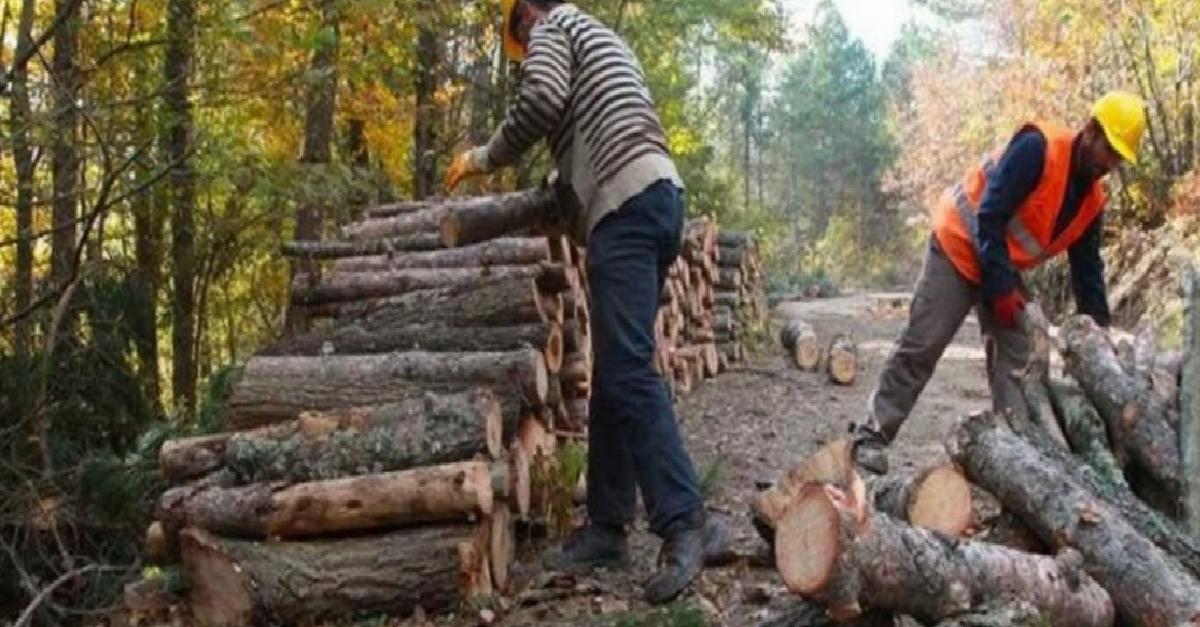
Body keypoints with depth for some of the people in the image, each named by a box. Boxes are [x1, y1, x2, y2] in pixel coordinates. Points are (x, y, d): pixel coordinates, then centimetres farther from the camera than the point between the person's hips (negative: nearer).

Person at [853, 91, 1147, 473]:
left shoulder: (1092, 201, 0)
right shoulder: (1037, 148, -24)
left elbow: (1087, 270, 6)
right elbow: (989, 216, -26)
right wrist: (1001, 288, -24)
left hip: (1005, 270, 8)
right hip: (960, 248, -8)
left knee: (1016, 356, 0)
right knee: (921, 347, -9)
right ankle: (872, 435, -3)